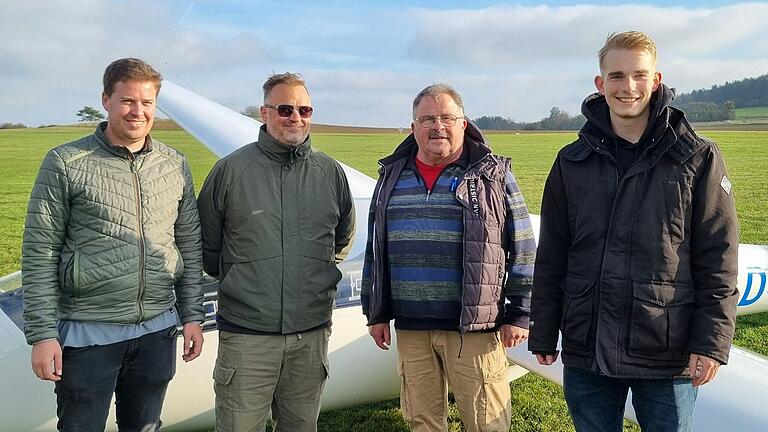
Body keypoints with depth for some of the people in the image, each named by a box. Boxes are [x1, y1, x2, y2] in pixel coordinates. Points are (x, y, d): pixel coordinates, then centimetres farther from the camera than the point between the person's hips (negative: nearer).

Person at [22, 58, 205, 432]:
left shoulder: (175, 165, 5)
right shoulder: (65, 163, -7)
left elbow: (190, 246, 9)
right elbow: (39, 255, -7)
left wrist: (192, 315, 7)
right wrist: (42, 334, -9)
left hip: (157, 330, 4)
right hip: (87, 333, -3)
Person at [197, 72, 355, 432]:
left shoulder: (330, 172, 6)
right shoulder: (232, 170, -3)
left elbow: (344, 237, 21)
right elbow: (206, 244, 6)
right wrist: (235, 280, 8)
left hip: (312, 333, 3)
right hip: (246, 335, -3)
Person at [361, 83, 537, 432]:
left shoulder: (492, 175, 0)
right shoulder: (392, 177, 10)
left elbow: (522, 250, 0)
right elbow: (375, 250, 15)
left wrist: (519, 313, -3)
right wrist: (376, 312, 13)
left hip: (474, 327, -3)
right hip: (410, 327, 4)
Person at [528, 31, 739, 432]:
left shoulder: (697, 158, -2)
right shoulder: (572, 162, 4)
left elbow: (718, 259, -2)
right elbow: (551, 258, 6)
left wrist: (712, 341, -7)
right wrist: (543, 334, 6)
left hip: (669, 355, -2)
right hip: (586, 353, 2)